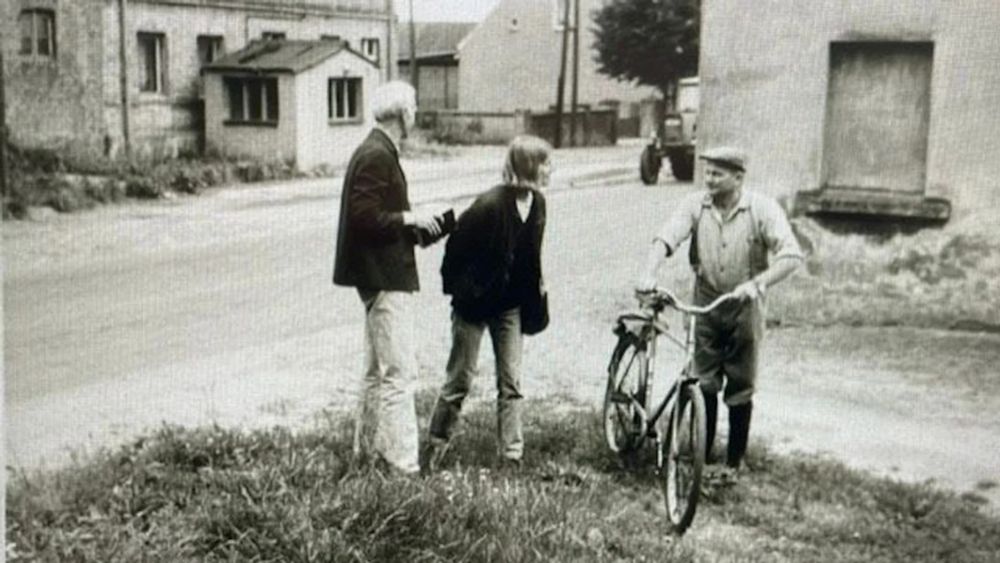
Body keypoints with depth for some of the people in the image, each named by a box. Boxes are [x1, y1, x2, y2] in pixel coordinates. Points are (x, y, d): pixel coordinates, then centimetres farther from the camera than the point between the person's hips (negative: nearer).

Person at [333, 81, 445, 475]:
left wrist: (416, 226, 11)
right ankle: (402, 461, -7)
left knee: (379, 370, 17)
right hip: (386, 278, -11)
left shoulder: (376, 153, 16)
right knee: (399, 371, -9)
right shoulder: (376, 156, -16)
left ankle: (368, 449, 27)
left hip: (380, 277, 11)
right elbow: (365, 217, -24)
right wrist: (408, 218, -15)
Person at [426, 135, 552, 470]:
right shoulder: (490, 205, -24)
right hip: (474, 303, -6)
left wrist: (535, 287, 8)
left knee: (511, 383, 6)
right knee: (460, 379, 4)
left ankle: (512, 456, 11)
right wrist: (457, 288, -6)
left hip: (510, 304, 6)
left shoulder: (537, 203, -3)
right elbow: (456, 247, -14)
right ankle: (436, 445, 22)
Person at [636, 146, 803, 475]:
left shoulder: (763, 208, -11)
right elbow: (666, 238, -16)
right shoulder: (695, 205, -5)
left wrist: (757, 283, -34)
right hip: (706, 305, 2)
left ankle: (734, 464, 20)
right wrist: (648, 274, -35)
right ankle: (701, 458, 16)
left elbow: (791, 256, -20)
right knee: (704, 385, 4)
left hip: (744, 308, -1)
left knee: (740, 390, 7)